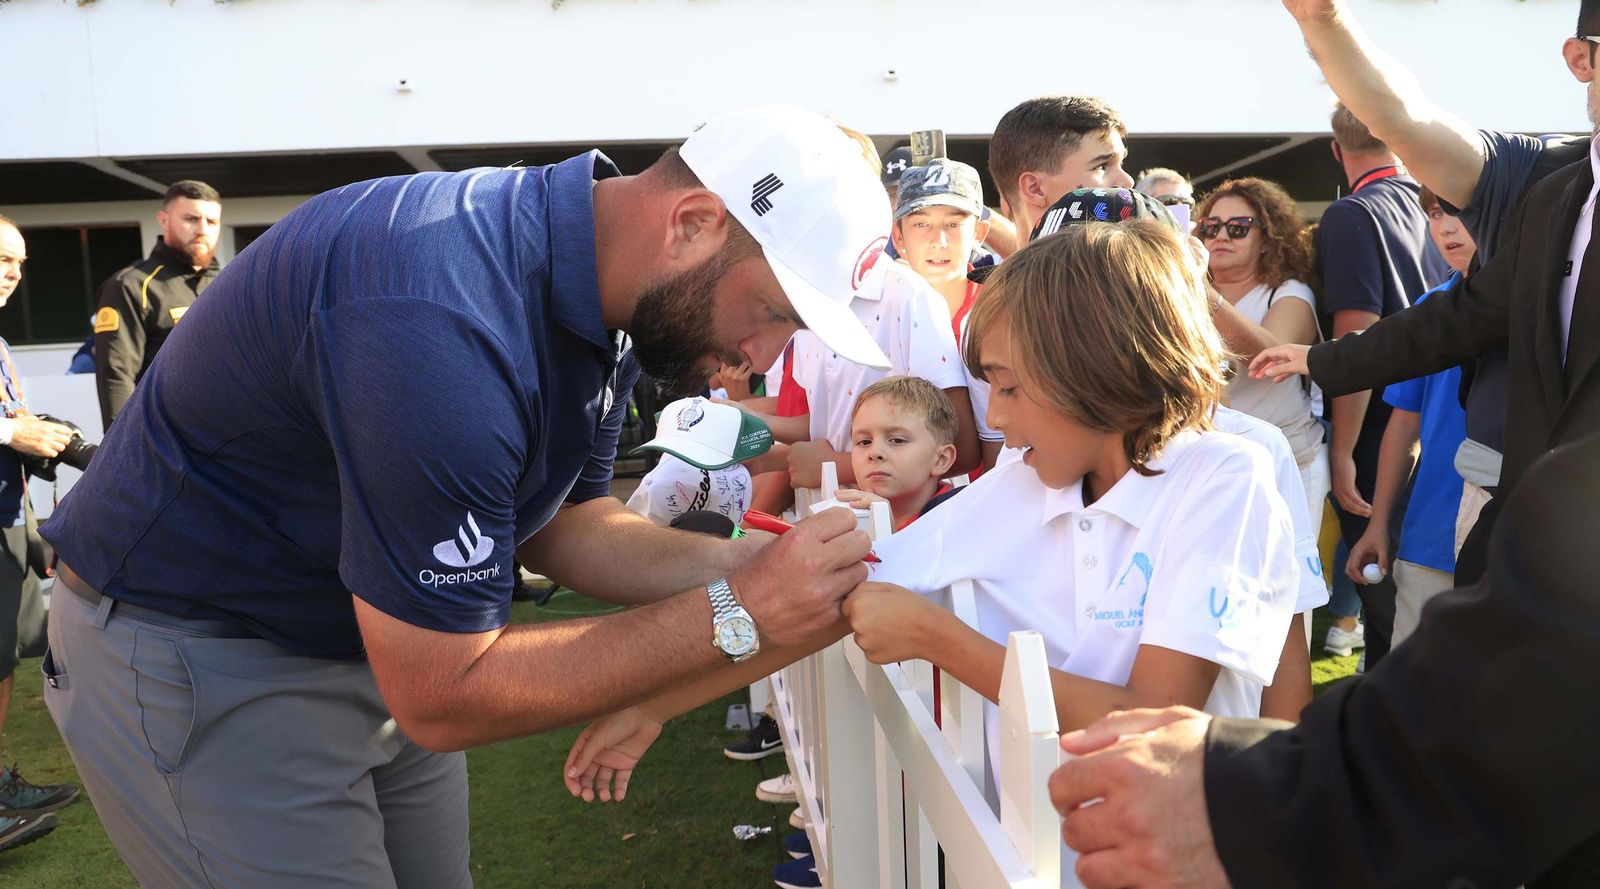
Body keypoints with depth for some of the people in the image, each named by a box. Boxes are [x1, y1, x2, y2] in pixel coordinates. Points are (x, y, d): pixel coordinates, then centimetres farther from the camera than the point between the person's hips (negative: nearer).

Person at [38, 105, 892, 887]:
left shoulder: (600, 298, -6)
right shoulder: (445, 318, -36)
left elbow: (560, 526, 2)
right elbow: (443, 696, -29)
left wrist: (751, 563, -13)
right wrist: (735, 613, -26)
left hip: (384, 639, 8)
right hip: (194, 657, -8)